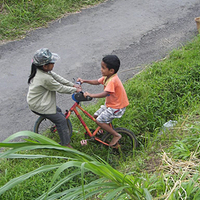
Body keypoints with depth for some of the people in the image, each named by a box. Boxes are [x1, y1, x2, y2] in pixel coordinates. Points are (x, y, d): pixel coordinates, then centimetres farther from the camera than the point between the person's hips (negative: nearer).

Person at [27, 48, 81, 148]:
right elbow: (60, 88, -21)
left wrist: (73, 85, 4)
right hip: (38, 106, -10)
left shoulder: (40, 71, -2)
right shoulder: (46, 78, -32)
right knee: (61, 120, -4)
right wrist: (74, 90, -7)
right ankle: (66, 145, 4)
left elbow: (57, 78, 4)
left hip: (34, 101, 10)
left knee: (58, 111, 24)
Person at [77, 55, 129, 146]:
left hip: (116, 107, -10)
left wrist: (91, 95, -43)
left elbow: (105, 94, -39)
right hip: (109, 104, 10)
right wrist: (84, 81, 1)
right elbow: (97, 82, 10)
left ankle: (116, 135, -2)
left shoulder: (112, 80, -29)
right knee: (96, 115, 13)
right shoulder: (107, 77, 0)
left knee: (99, 121, -13)